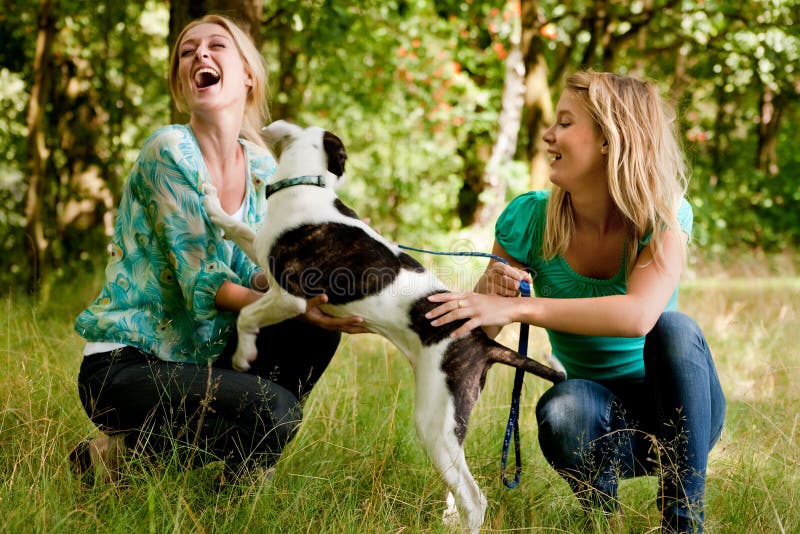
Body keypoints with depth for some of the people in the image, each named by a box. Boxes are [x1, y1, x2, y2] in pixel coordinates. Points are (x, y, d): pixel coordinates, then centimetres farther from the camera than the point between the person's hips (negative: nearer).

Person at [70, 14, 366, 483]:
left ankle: (242, 468, 0)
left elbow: (255, 276, 3)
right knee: (273, 410, -28)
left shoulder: (263, 167, 7)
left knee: (321, 323, -11)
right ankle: (122, 450, -5)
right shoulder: (170, 151, -14)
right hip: (124, 366, -7)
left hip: (203, 360, 7)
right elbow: (202, 284, -18)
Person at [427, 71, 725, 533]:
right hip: (605, 420, 1)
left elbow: (639, 314, -35)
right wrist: (494, 291, -26)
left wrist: (518, 308, -37)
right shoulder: (530, 218, -8)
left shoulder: (665, 216, -16)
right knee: (562, 411, -34)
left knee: (675, 328, -32)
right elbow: (475, 331, -3)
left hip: (680, 413, -1)